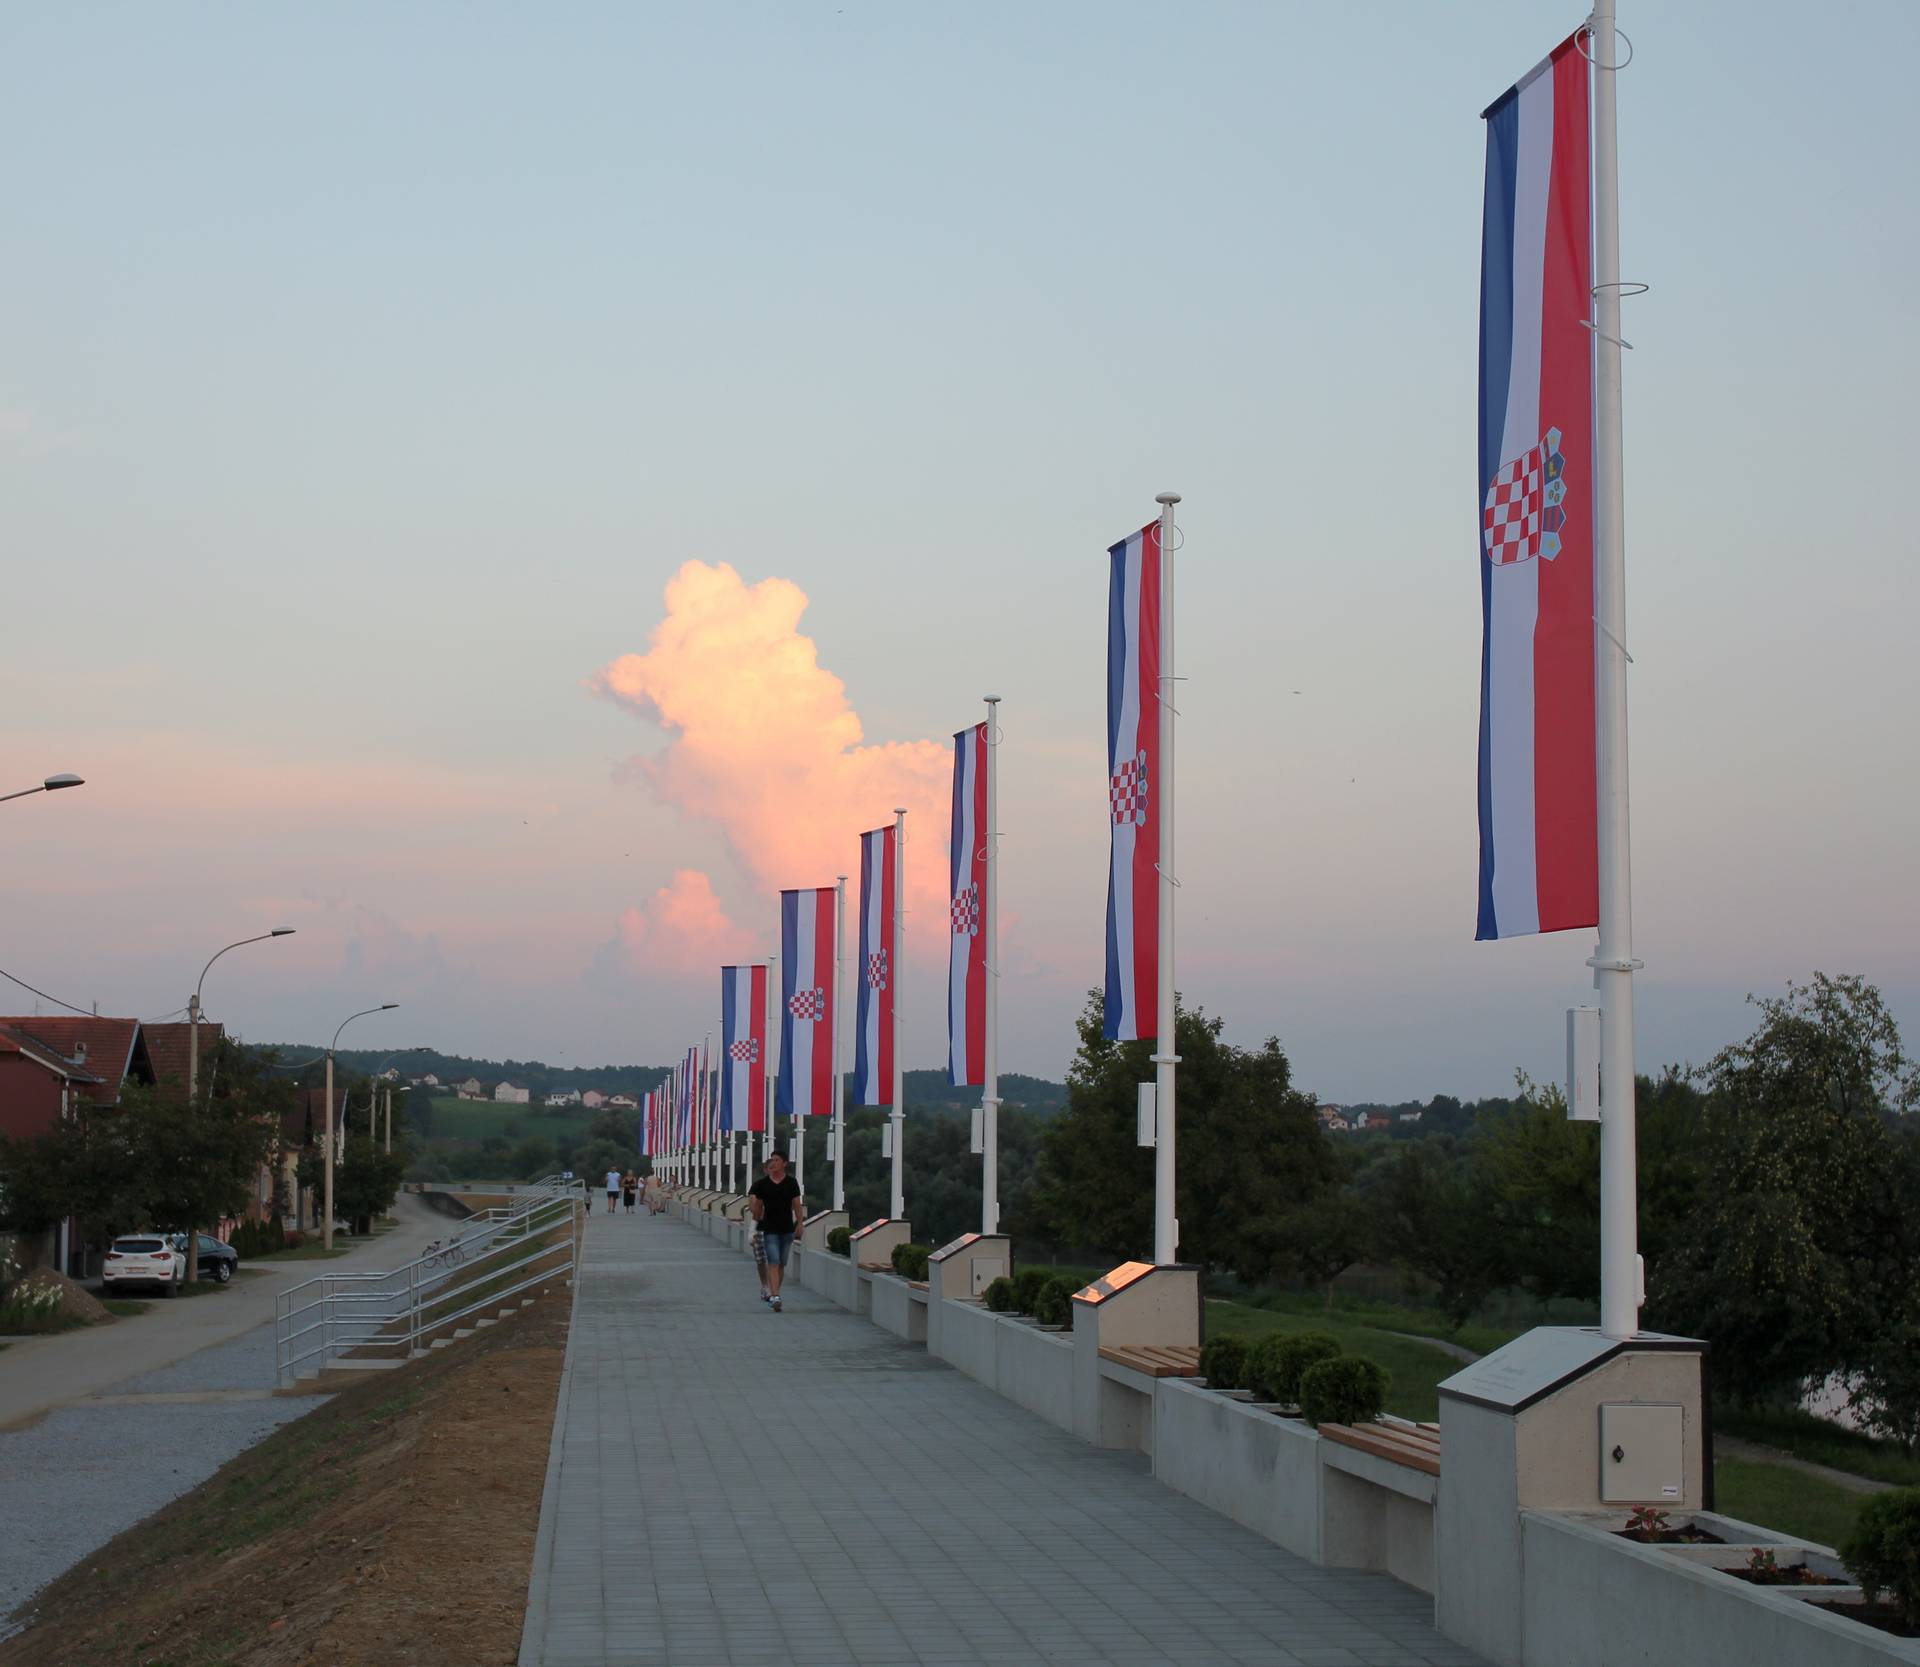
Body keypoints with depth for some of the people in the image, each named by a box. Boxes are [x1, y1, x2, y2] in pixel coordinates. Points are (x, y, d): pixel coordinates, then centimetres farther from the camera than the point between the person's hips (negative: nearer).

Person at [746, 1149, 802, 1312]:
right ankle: (774, 1296, -21)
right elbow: (755, 1204, 10)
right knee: (773, 1263, -13)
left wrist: (800, 1223, -2)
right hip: (770, 1229, -2)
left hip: (787, 1229, 2)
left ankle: (773, 1294, 23)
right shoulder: (762, 1183, 1)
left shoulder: (791, 1183, 2)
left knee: (781, 1264, 10)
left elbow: (797, 1205, 3)